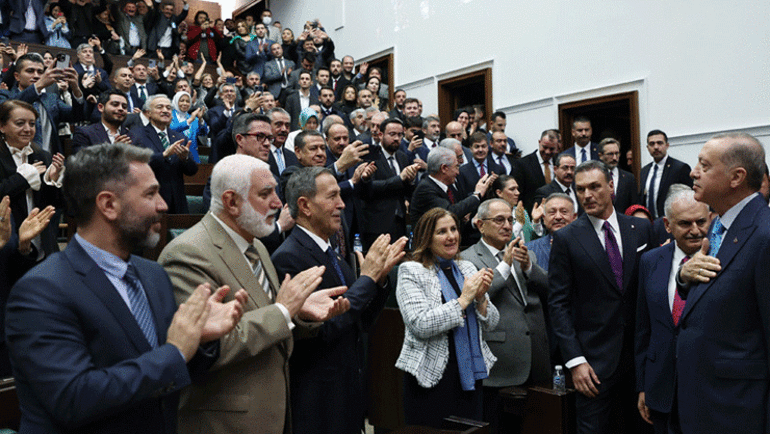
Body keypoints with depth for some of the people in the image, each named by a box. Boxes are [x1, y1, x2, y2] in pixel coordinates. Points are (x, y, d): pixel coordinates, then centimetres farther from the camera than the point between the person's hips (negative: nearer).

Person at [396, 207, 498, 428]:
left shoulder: (468, 268, 11)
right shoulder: (411, 272, -5)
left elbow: (490, 324, 10)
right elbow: (420, 325, -19)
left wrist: (481, 297, -9)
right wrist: (464, 300, -15)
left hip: (470, 373, 5)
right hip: (432, 376, -5)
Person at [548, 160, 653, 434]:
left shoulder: (641, 229, 5)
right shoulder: (566, 238, -5)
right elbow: (558, 303, -6)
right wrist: (574, 360, -11)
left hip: (641, 352, 3)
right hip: (595, 360, -3)